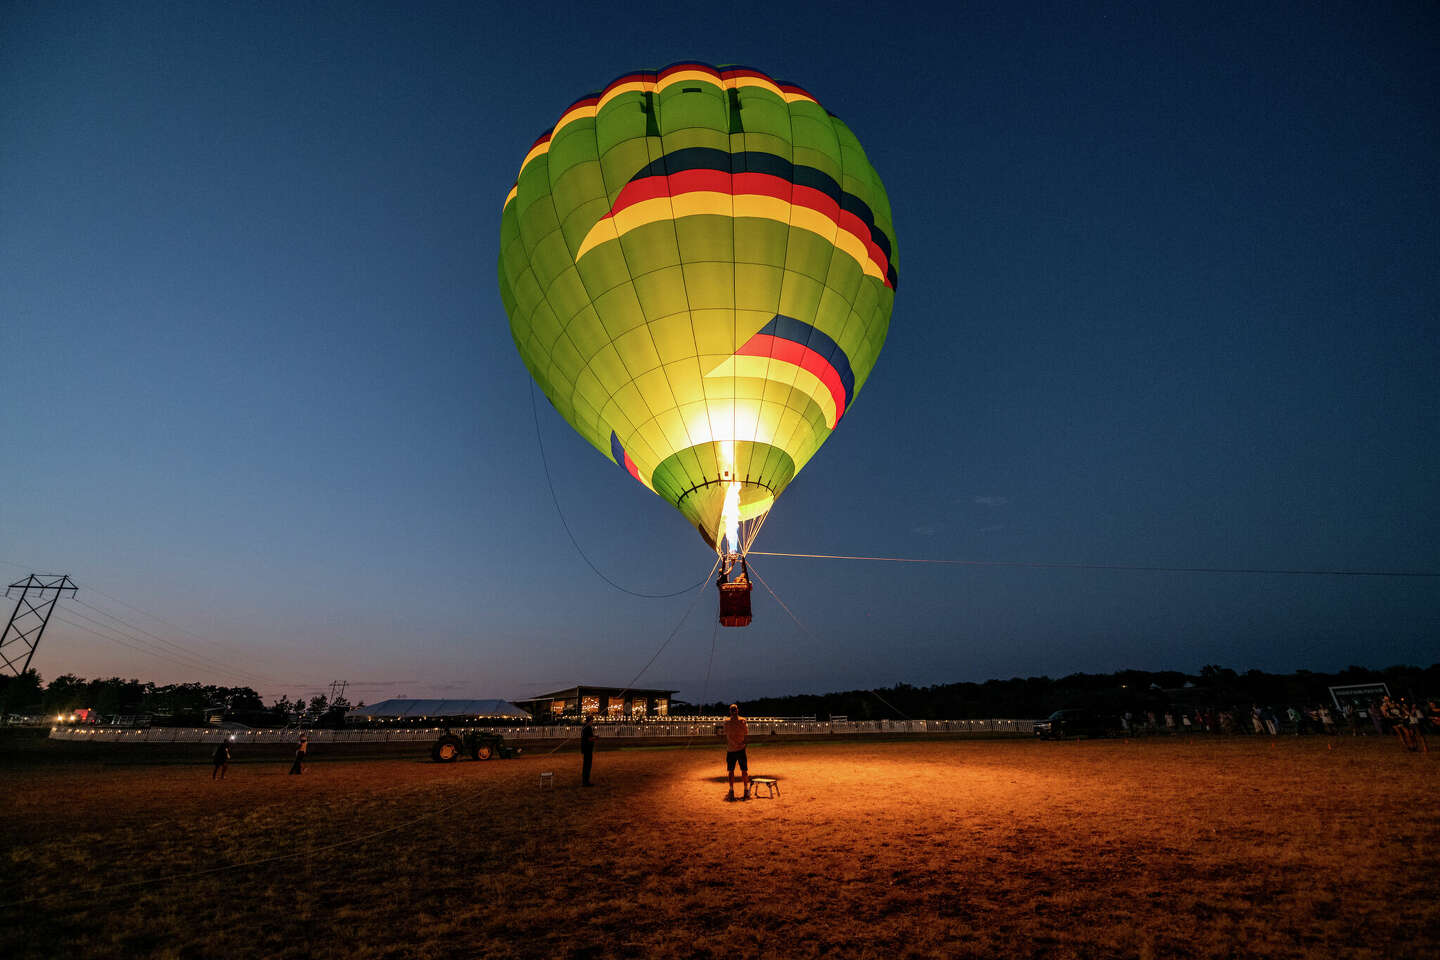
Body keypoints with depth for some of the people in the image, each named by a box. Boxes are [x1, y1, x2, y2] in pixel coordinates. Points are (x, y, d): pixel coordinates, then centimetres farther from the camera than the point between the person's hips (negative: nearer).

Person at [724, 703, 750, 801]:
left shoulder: (742, 721, -3)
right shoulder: (727, 722, 5)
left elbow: (747, 735, -1)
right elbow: (726, 736, 11)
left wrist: (742, 743, -16)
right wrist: (726, 747, 3)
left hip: (740, 749, -3)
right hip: (730, 750, 3)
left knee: (744, 771, 2)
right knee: (730, 771, 8)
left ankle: (746, 790, 16)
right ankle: (731, 791, 21)